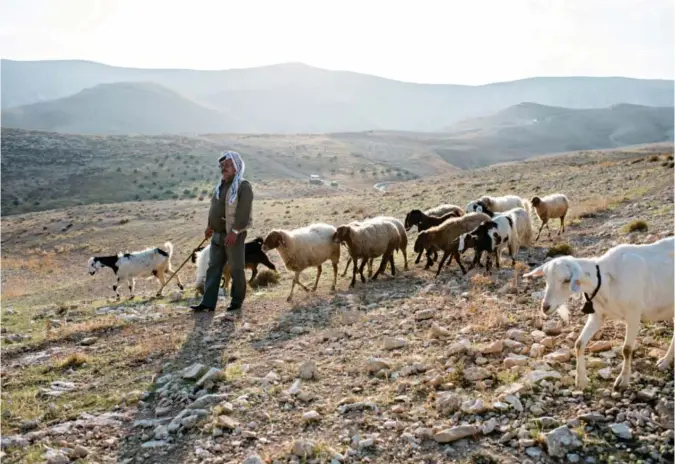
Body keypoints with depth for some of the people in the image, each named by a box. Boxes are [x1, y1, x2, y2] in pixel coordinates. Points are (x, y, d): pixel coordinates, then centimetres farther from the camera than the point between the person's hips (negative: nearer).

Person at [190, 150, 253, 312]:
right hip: (218, 234, 8)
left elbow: (244, 211, -21)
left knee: (236, 269, 4)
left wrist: (235, 232, -26)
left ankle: (237, 300, 18)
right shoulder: (221, 185, 13)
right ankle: (208, 302, 9)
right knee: (213, 268, 7)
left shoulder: (243, 186, -13)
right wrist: (210, 226, 13)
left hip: (234, 235, -8)